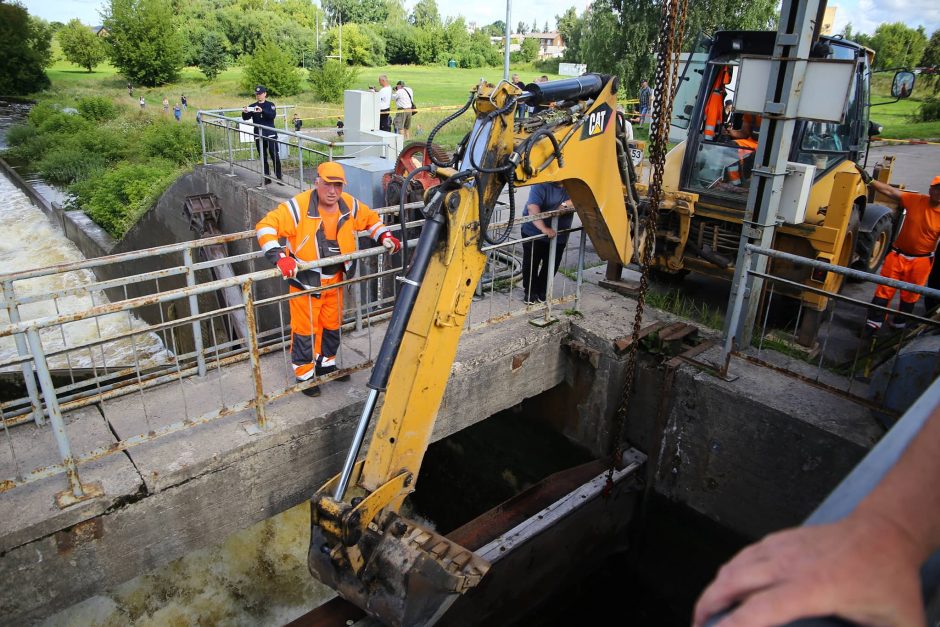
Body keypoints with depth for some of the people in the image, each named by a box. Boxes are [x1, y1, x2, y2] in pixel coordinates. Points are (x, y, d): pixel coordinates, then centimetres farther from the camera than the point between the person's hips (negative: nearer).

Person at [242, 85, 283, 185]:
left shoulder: (270, 105, 3)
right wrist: (245, 112, -23)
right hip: (258, 136, 3)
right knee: (263, 158, 6)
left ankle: (279, 177, -1)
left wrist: (262, 111, -32)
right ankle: (267, 178, 13)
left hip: (270, 135, -3)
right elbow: (246, 118, 0)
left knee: (275, 156, -6)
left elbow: (273, 115, -16)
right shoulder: (252, 106, 9)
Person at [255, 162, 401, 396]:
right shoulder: (299, 206, -22)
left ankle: (326, 364, 42)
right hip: (305, 280, -5)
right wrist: (278, 256, -36)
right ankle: (304, 374, 24)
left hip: (335, 280, 6)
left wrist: (384, 237, -2)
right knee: (305, 328, 7)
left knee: (332, 324, 20)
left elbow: (371, 218, 14)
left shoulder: (350, 205, -5)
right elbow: (266, 226, -23)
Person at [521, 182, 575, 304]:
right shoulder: (541, 185, -19)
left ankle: (542, 292, 33)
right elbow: (532, 208, -31)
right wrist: (544, 229, -44)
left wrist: (565, 204, -27)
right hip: (534, 233, -4)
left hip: (559, 235, 4)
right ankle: (530, 293, 28)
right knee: (531, 264, 8)